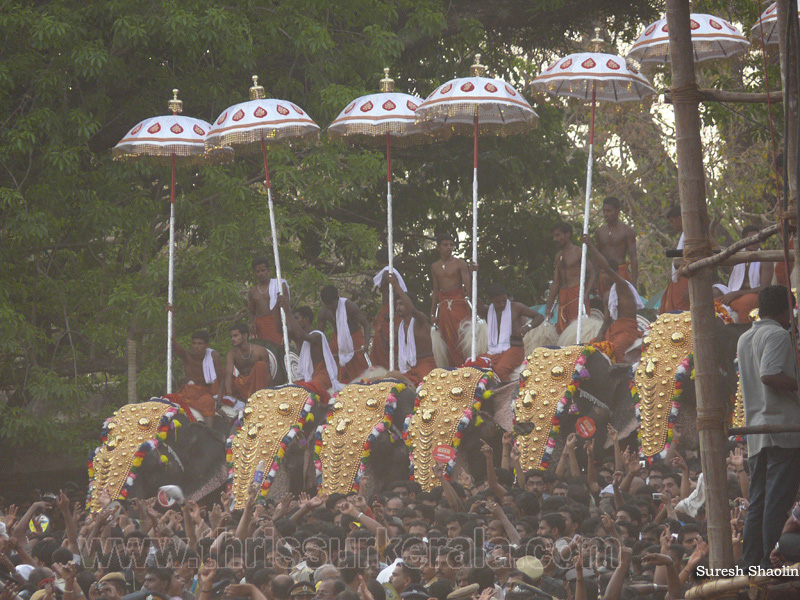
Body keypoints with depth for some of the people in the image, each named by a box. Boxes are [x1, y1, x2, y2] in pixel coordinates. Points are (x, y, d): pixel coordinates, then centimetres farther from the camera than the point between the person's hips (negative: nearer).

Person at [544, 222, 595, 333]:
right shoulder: (558, 256, 21)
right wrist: (548, 307, 18)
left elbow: (592, 273, -7)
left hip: (578, 292, -7)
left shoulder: (578, 252, 0)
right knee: (560, 330, -2)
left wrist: (586, 294, -21)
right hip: (563, 295, 7)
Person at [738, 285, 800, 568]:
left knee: (757, 504, 8)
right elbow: (769, 375, -22)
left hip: (755, 435, 8)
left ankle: (751, 565, 6)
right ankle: (772, 565, -13)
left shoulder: (744, 339, 20)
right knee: (777, 504, -9)